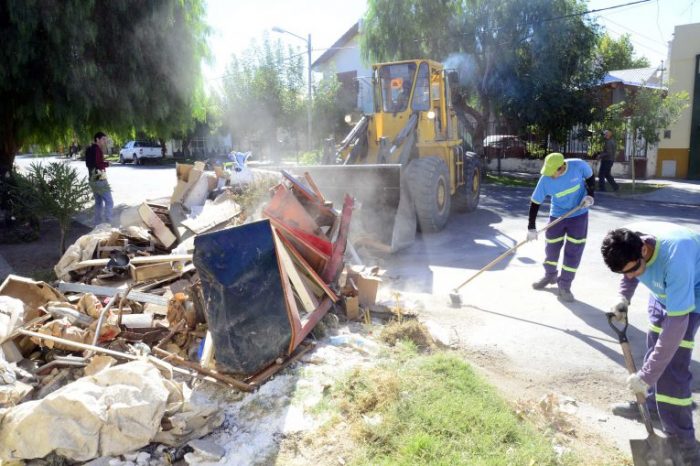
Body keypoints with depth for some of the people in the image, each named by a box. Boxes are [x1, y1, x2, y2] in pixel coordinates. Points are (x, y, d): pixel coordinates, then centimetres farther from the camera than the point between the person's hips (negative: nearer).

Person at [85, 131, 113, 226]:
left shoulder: (89, 149, 15)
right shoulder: (97, 149, -15)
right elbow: (99, 164, -23)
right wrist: (107, 163, -6)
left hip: (92, 179, 10)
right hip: (100, 179, -10)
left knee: (98, 202, 15)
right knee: (109, 202, -8)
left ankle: (98, 224, 17)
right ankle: (107, 224, -14)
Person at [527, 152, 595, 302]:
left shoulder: (578, 165, -22)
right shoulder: (545, 179, -21)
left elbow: (590, 177, 1)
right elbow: (535, 202, -13)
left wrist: (589, 195, -15)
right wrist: (531, 228, -15)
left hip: (579, 214, -1)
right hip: (557, 215, 1)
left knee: (573, 250, -2)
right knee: (551, 247, 9)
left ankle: (564, 285, 11)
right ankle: (550, 276, 36)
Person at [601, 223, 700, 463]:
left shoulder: (676, 258, -44)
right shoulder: (627, 242, -26)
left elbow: (677, 323, -42)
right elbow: (629, 273, 1)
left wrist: (646, 375, -40)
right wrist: (624, 298, -19)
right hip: (664, 289, 7)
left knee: (672, 366, -13)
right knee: (655, 347, 15)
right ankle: (651, 403, 36)